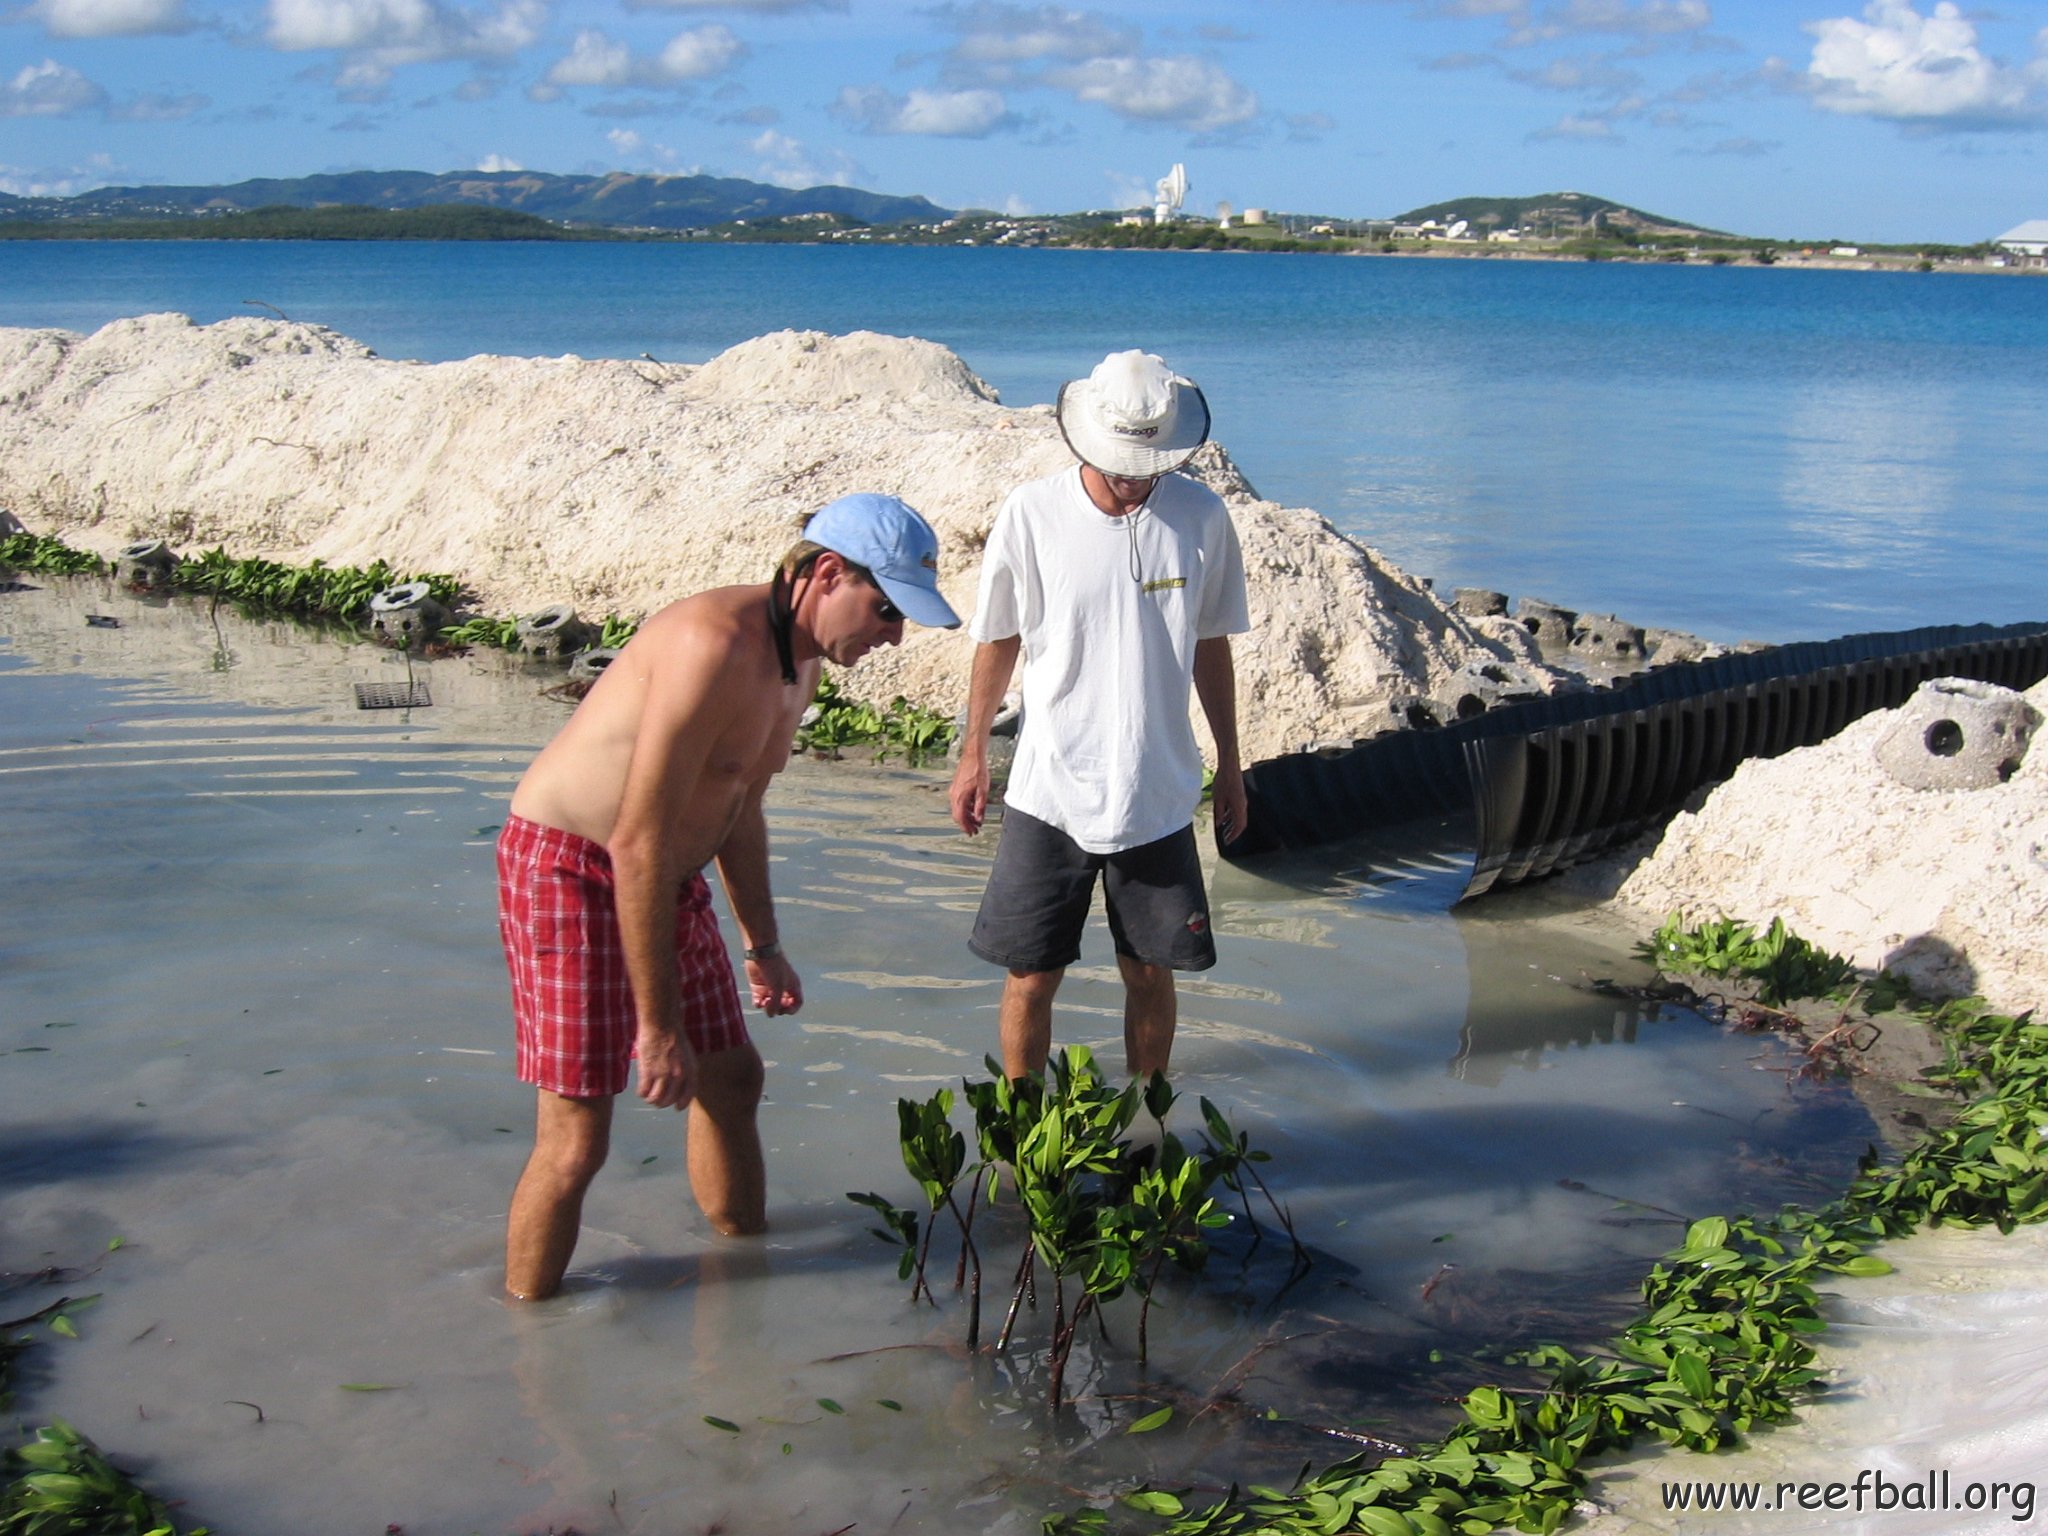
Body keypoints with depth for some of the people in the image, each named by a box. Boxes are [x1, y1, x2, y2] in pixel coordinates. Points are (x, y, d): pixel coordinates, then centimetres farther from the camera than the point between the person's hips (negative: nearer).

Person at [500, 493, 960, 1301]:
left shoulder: (800, 660, 5)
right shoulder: (718, 645, -27)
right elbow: (638, 842, -29)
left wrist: (763, 947, 24)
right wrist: (658, 1026, -26)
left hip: (668, 881, 10)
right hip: (571, 870, -10)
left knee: (731, 1078, 18)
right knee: (576, 1138, -9)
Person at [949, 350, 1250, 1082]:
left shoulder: (1201, 516, -5)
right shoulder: (1031, 514, -9)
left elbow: (1211, 646, 7)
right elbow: (997, 641, 4)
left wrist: (1230, 766, 12)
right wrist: (972, 755, 9)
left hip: (1158, 795, 1)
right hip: (1047, 792, -1)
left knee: (1151, 973, 11)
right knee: (1030, 977, 5)